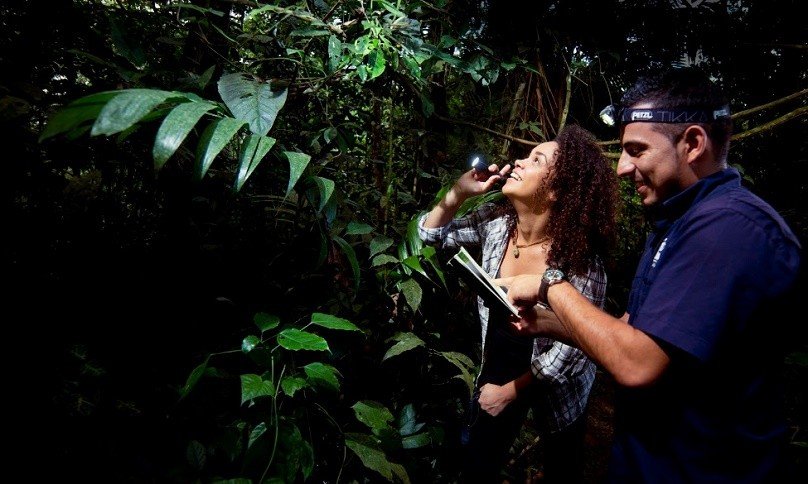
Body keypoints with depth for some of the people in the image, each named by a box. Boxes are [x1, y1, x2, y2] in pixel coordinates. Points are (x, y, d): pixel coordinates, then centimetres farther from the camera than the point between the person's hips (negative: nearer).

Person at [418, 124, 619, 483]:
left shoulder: (579, 258, -29)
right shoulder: (496, 220, -15)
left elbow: (572, 348, -22)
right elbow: (431, 234, -2)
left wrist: (511, 390, -12)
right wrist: (459, 192, -21)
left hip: (554, 384, -3)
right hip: (497, 367, 4)